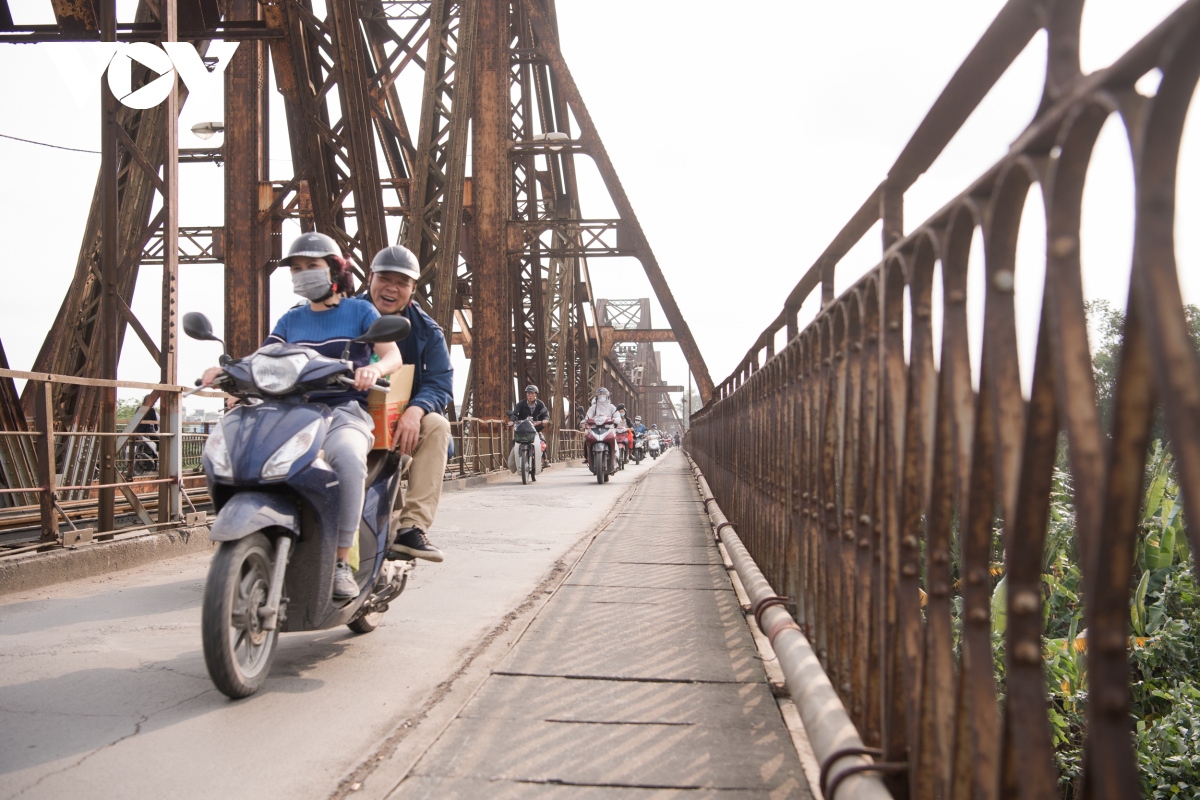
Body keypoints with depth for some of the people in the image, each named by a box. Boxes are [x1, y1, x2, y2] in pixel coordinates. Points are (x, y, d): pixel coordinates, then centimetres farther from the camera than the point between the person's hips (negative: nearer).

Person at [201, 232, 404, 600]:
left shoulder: (359, 311, 10)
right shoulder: (291, 320, 22)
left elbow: (393, 354, -3)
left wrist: (374, 369, -27)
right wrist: (226, 371, -11)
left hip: (345, 412, -4)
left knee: (347, 457, -40)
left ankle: (342, 563, -32)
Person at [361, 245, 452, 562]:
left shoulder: (426, 330, 6)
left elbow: (441, 383, -6)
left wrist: (416, 410, -28)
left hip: (404, 420, 2)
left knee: (437, 425, -30)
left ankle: (413, 527, -34)